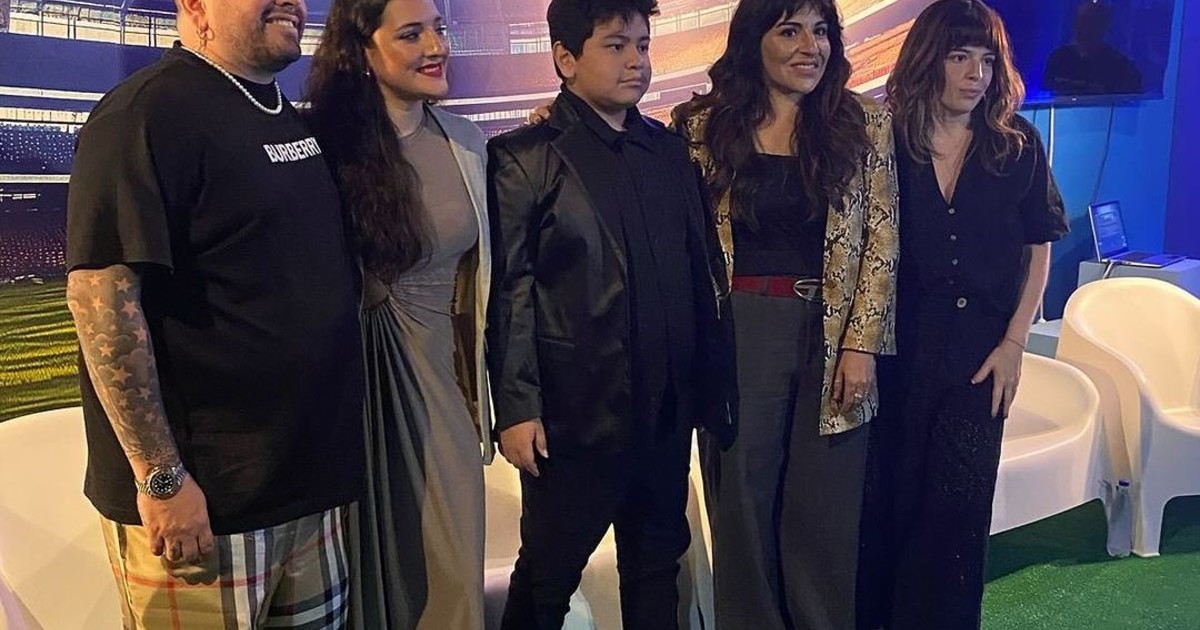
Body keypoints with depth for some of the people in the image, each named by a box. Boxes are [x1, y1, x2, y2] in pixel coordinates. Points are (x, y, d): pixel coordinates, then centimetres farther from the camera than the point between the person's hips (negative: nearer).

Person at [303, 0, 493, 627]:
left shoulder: (466, 142, 4)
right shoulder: (326, 144, -11)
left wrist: (484, 387, 14)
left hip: (441, 377, 4)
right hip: (356, 378, -3)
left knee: (453, 576, 10)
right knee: (372, 564, 13)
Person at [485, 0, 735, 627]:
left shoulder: (669, 150, 10)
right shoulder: (524, 158, -5)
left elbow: (700, 271, 11)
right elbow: (508, 293, -10)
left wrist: (711, 379, 8)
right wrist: (516, 409, -13)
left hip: (669, 410, 5)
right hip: (573, 414, -5)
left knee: (656, 568, 18)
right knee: (546, 578, 10)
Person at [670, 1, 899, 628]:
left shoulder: (865, 123, 3)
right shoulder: (706, 124, 2)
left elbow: (882, 238, -1)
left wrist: (861, 342, -6)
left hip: (834, 333, 1)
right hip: (739, 334, 0)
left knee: (828, 508, 9)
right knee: (743, 502, 9)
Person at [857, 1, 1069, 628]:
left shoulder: (1018, 146, 2)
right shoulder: (885, 141, -3)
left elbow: (1039, 249, 6)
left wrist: (1013, 343, -1)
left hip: (980, 352, 1)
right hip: (897, 347, -1)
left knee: (959, 505, 7)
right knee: (887, 499, 8)